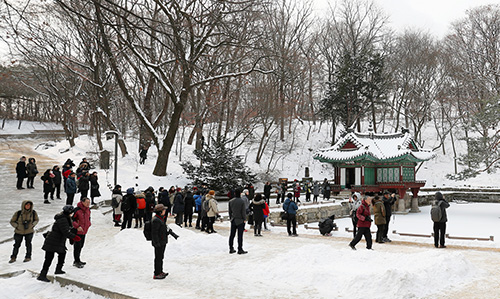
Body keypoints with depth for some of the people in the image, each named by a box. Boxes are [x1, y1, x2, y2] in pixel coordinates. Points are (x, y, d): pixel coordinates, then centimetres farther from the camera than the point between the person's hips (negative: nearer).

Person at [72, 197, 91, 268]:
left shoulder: (88, 210, 5)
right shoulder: (77, 210, -19)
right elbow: (72, 219, -16)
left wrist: (88, 224, 5)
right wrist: (77, 226, -22)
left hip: (84, 231, 8)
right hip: (77, 231, -8)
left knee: (81, 246, 16)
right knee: (77, 246, -3)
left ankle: (77, 260, 29)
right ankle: (76, 261, 8)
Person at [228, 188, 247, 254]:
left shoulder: (231, 201, 2)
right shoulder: (242, 201, -14)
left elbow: (230, 211, 9)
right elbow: (243, 211, -11)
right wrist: (244, 219, -2)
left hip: (233, 221, 5)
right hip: (240, 220, -5)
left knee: (232, 235, 10)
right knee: (240, 236, 0)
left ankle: (231, 249, 17)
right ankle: (240, 250, 4)